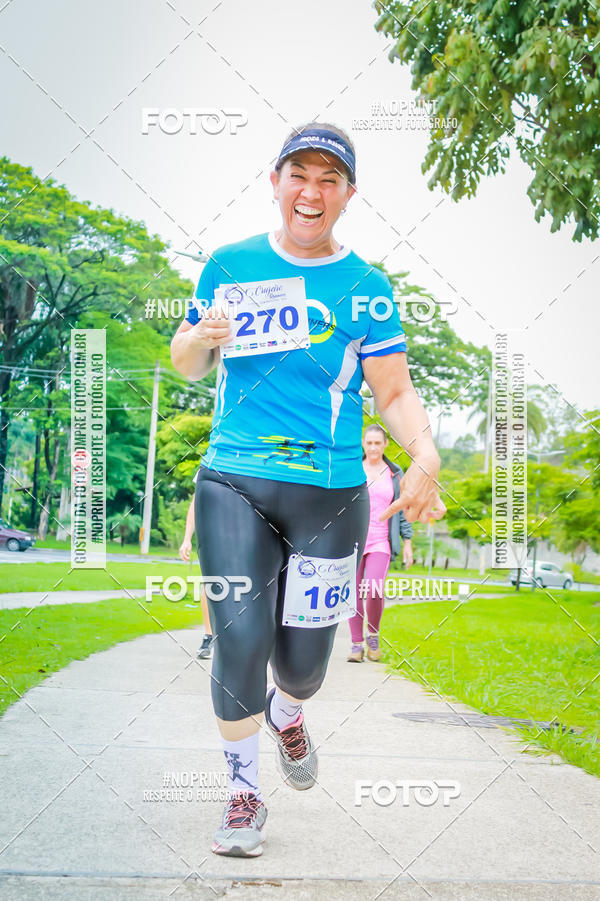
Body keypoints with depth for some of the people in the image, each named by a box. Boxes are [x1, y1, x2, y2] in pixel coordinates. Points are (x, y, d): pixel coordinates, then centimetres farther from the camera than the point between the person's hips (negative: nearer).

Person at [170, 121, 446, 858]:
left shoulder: (366, 287, 4)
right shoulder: (230, 265, 8)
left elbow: (395, 392, 2)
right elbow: (186, 364, 16)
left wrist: (425, 454, -17)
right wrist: (201, 337, -7)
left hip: (331, 492, 0)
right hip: (233, 483, 0)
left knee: (304, 655, 6)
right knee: (241, 641, -9)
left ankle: (286, 714, 44)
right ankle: (243, 792, 14)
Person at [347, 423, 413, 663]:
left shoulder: (395, 474, 8)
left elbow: (402, 509, 11)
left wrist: (407, 543, 8)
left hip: (380, 542, 0)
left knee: (374, 591, -16)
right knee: (354, 593, -1)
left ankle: (373, 634, 9)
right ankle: (356, 644, 12)